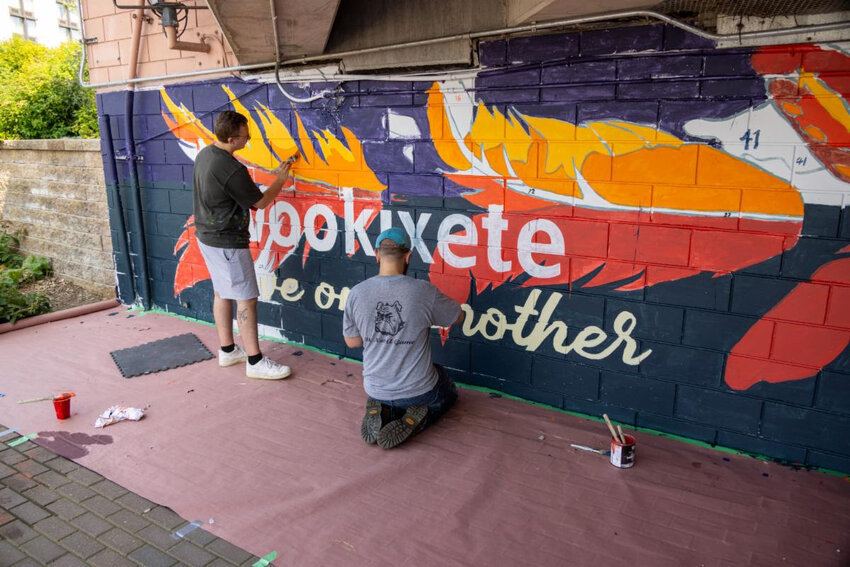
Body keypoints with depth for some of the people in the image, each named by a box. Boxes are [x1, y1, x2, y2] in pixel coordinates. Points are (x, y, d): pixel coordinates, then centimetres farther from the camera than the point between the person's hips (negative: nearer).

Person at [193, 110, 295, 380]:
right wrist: (280, 180, 1)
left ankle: (227, 350, 29)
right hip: (227, 243, -10)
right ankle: (255, 361, 4)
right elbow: (260, 202, -13)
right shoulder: (232, 170, -26)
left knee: (222, 292, 17)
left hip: (207, 235, 10)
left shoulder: (205, 154, 3)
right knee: (246, 298, -3)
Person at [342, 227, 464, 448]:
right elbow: (458, 316, -1)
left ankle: (380, 413, 5)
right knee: (449, 392, 32)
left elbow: (351, 341, 1)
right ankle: (415, 420, 1)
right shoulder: (424, 291, -21)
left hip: (376, 389, 3)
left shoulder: (356, 293, -13)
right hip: (418, 390, -3)